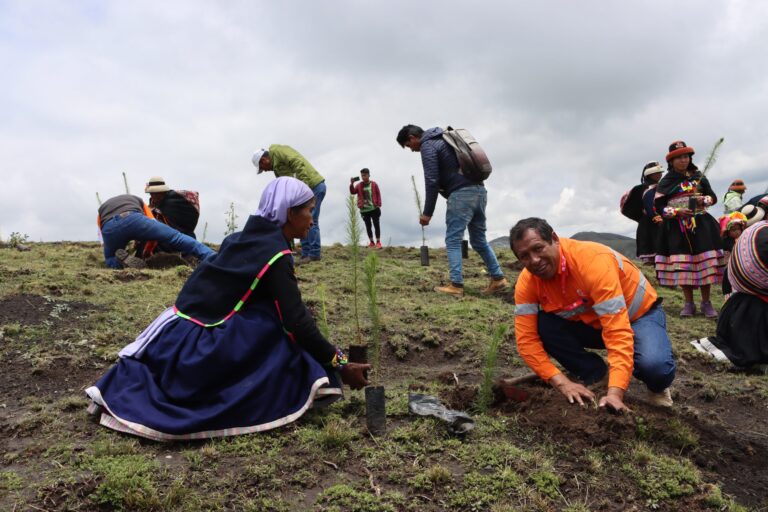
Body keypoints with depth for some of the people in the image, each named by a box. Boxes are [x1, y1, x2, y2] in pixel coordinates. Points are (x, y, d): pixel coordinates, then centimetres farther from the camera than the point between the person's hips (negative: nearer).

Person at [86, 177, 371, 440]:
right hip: (198, 344, -8)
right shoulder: (275, 254, -13)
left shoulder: (246, 238, 10)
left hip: (178, 330, 8)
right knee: (284, 331, -8)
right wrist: (339, 365, -10)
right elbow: (297, 321, -17)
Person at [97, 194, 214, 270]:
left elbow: (106, 240, 39)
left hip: (109, 227, 2)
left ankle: (123, 259, -8)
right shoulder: (136, 200, 40)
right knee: (176, 238, 3)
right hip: (134, 219, -2)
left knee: (111, 260, 28)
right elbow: (153, 226, 31)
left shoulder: (101, 208, 43)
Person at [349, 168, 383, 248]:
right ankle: (371, 242, 17)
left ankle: (378, 241, 5)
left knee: (376, 225, 0)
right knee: (368, 226, 8)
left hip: (374, 208, -2)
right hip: (364, 210, 2)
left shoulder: (374, 184, 0)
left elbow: (378, 194, 1)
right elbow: (353, 192, -7)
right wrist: (352, 184, -21)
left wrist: (379, 204, -6)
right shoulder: (359, 185, 4)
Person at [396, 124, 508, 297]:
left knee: (453, 241, -3)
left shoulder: (427, 145, -2)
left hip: (461, 193, -9)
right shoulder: (443, 139, 26)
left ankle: (456, 285, -4)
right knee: (479, 240, 15)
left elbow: (432, 181, -10)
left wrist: (427, 213, -7)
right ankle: (498, 278, 17)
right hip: (479, 190, 9)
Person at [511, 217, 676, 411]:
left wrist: (615, 392, -47)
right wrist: (562, 382, -32)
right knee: (541, 327, -23)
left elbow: (618, 331, -40)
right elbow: (527, 338, -21)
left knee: (655, 366, -34)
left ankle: (657, 387, 5)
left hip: (639, 313, -4)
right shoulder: (526, 282, -20)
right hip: (590, 323, 5)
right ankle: (596, 374, 1)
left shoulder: (593, 260, -35)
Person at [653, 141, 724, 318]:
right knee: (682, 265, -3)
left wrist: (704, 200, -8)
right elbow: (658, 206, 0)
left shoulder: (699, 176, 8)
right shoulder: (666, 181, 2)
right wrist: (677, 212, -14)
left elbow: (713, 197, 14)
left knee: (705, 262, -3)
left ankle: (706, 302, 8)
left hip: (701, 225, 2)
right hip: (677, 228, -2)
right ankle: (689, 303, 8)